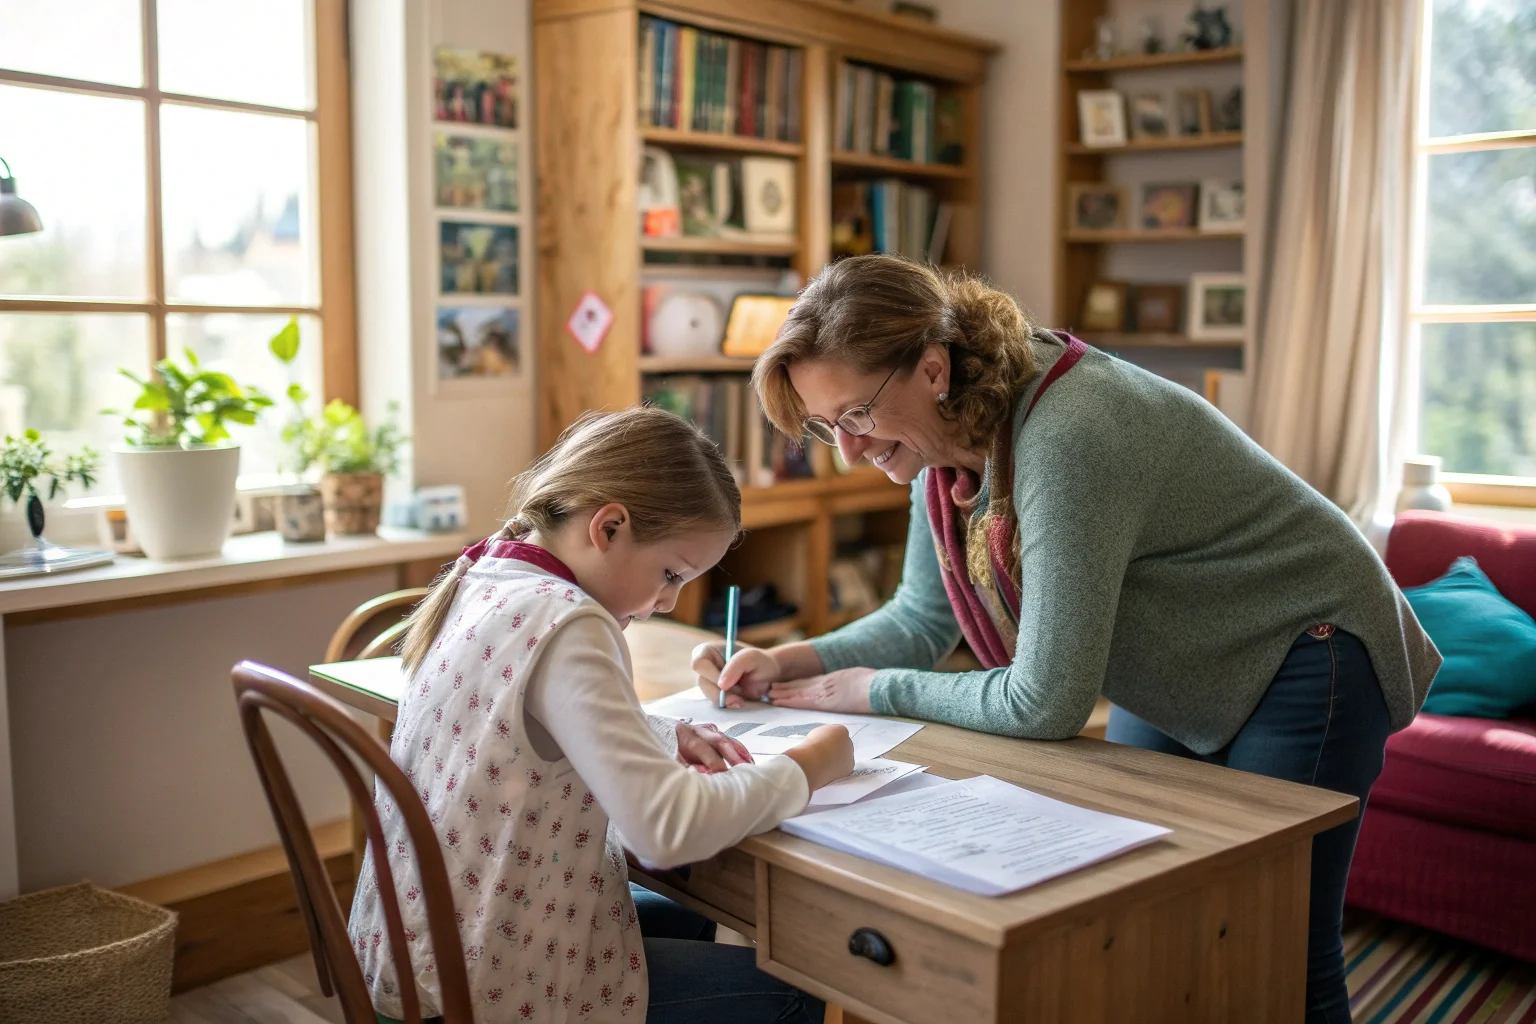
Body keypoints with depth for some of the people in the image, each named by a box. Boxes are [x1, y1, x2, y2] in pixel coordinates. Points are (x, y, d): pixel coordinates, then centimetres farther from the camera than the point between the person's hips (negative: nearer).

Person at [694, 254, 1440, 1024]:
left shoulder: (1064, 439, -36)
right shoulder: (946, 439, -10)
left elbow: (1047, 704, -32)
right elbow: (921, 619, 1)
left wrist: (874, 690, -21)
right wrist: (787, 665, -14)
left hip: (1299, 662, -8)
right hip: (1177, 675, 8)